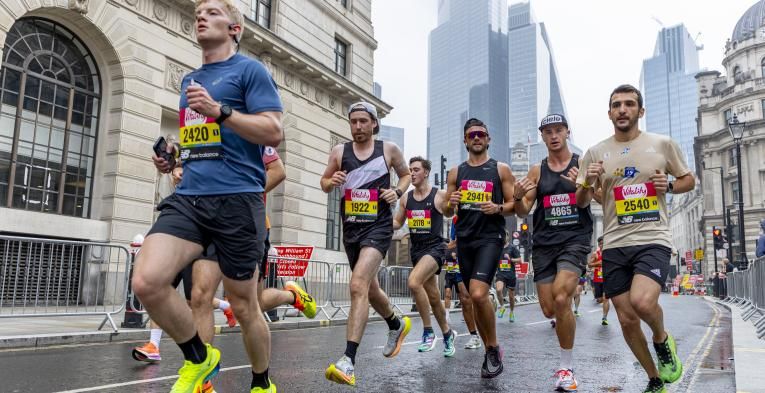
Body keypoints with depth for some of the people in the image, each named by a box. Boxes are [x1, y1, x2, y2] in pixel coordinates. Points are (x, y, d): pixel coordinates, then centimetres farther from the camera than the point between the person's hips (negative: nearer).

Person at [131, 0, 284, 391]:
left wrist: (218, 109, -19)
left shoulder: (250, 69, 1)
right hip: (188, 197, 6)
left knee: (242, 304, 3)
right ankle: (199, 358, 10)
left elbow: (273, 132, -9)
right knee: (146, 282, -16)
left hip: (236, 198, -6)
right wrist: (172, 155, 14)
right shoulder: (189, 80, 23)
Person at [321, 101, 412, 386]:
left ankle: (348, 361, -24)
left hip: (378, 227, -4)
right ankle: (397, 325, 48)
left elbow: (406, 174, 16)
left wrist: (398, 192, -4)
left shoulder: (389, 149, 0)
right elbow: (324, 182, 14)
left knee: (358, 285, -23)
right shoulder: (339, 151, 4)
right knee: (370, 289, 19)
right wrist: (331, 182, -10)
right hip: (351, 228, 5)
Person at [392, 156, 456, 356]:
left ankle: (428, 331, -12)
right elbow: (397, 223, 16)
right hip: (416, 249, 6)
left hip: (434, 247, -6)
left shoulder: (440, 195, -8)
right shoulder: (405, 198, 7)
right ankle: (447, 332, 37)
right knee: (433, 296, 14)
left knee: (414, 282, -28)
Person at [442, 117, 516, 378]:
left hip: (490, 238, -4)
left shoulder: (501, 169, 4)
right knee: (476, 298, 10)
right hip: (464, 239, 5)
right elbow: (446, 212, 14)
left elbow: (516, 205, 3)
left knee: (478, 294, -22)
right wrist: (450, 203, -9)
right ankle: (490, 351, 26)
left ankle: (493, 348, -1)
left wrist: (498, 208, -17)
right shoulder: (456, 172, 12)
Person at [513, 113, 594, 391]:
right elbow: (523, 212, 6)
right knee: (549, 310, 2)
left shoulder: (583, 163, 3)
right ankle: (567, 316, 39)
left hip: (575, 239, -3)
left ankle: (566, 369, -7)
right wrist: (517, 197, -17)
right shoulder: (537, 170, 9)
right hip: (544, 242, 3)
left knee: (560, 299, -22)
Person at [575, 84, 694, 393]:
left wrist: (669, 185, -7)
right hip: (614, 245, 3)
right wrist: (587, 182, -13)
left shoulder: (663, 144, 2)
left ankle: (662, 340, 8)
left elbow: (689, 180, 15)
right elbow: (580, 203, 9)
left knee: (642, 301, -28)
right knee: (627, 320, 6)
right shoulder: (595, 153, 5)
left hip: (653, 240, -2)